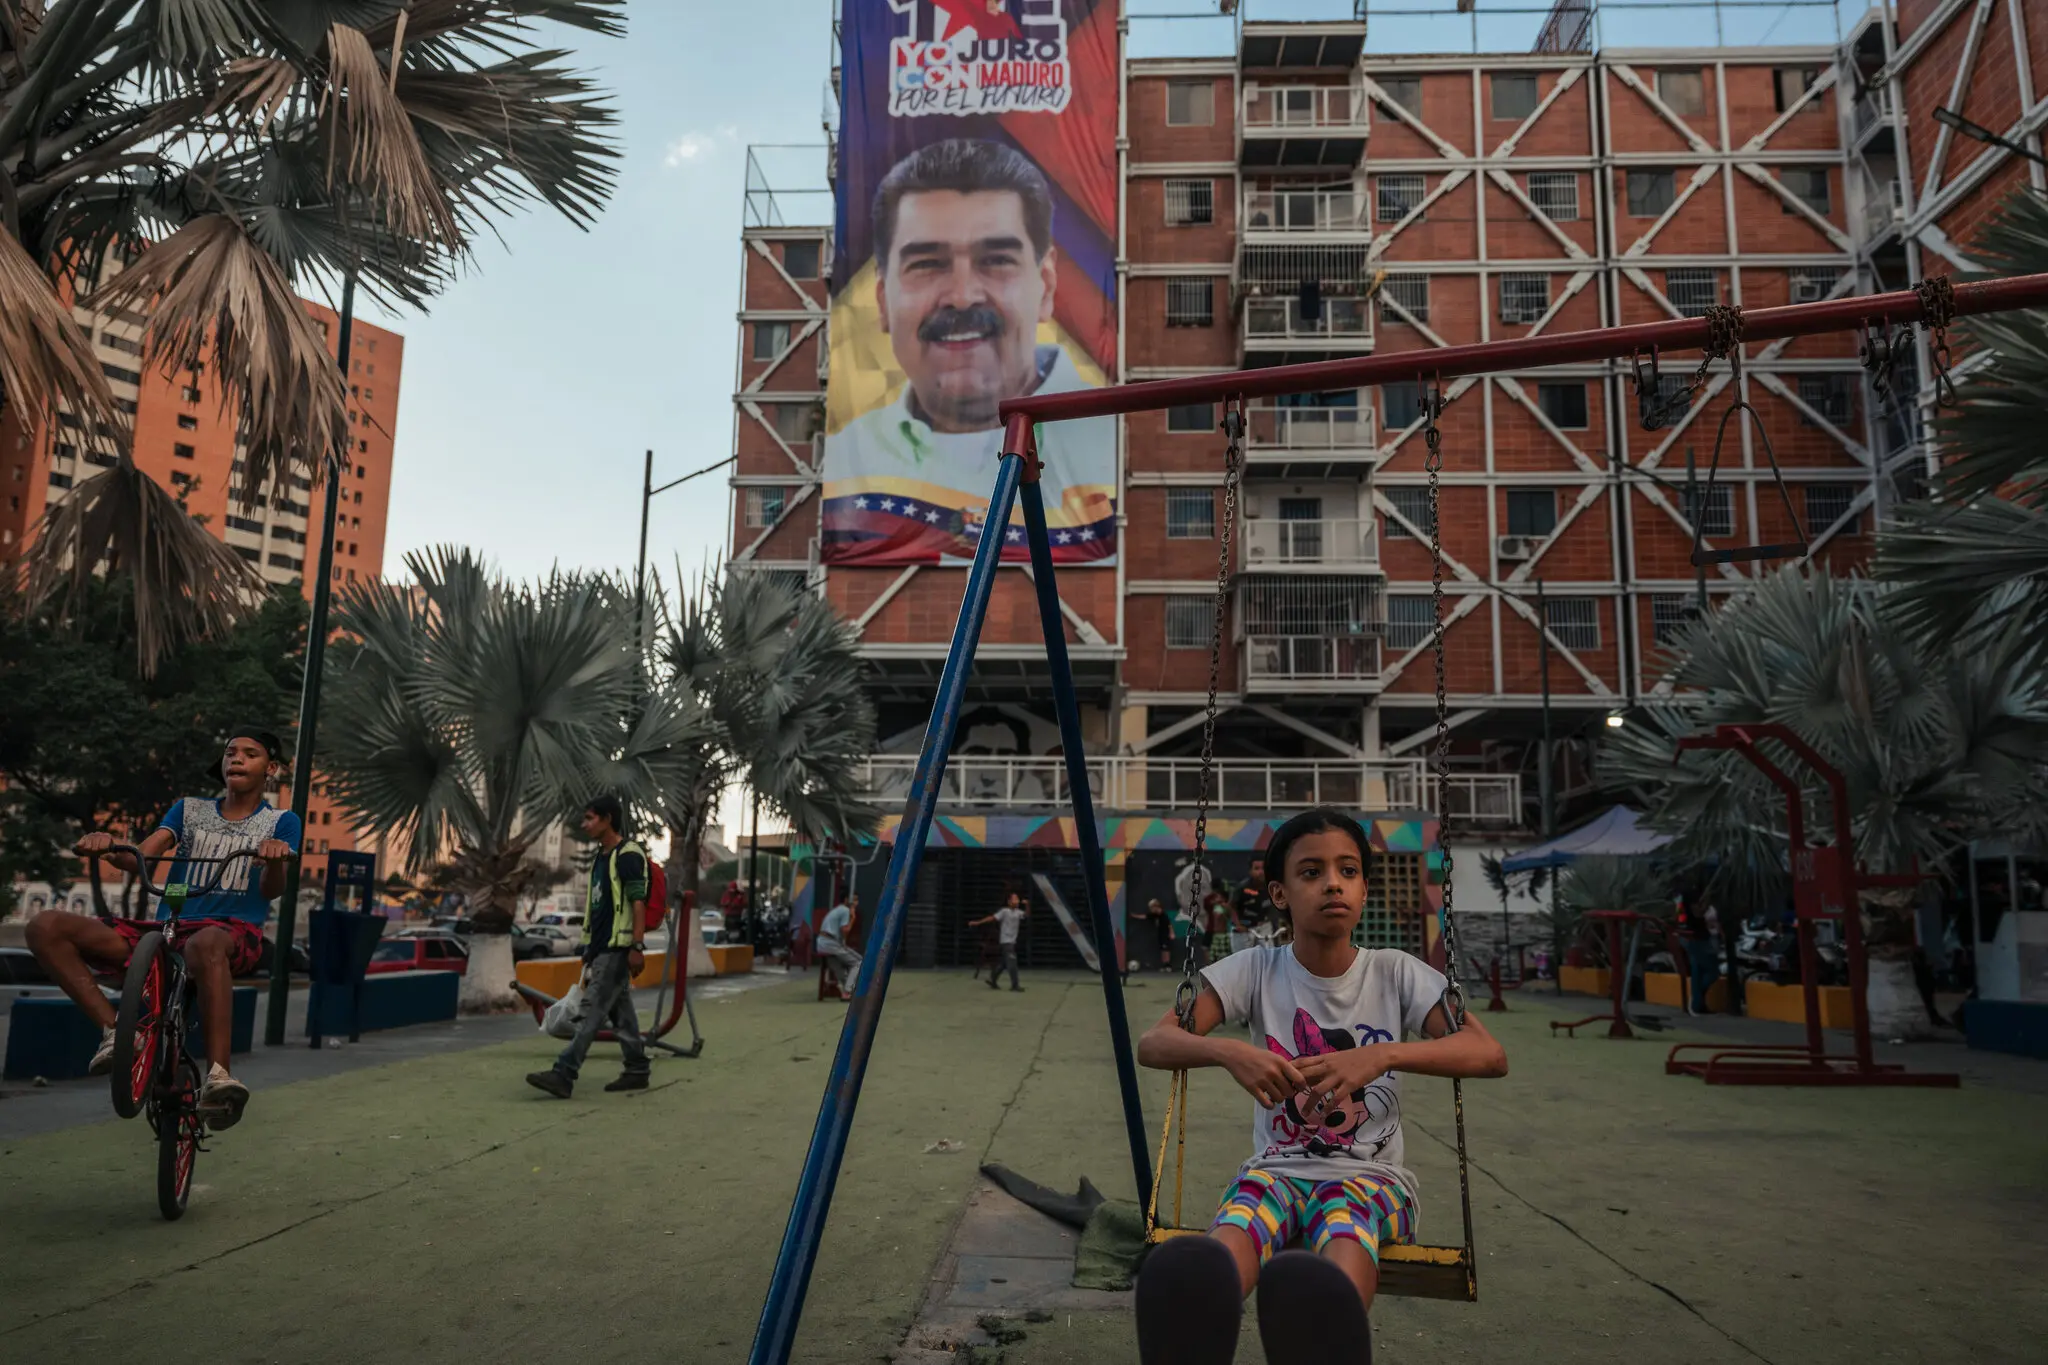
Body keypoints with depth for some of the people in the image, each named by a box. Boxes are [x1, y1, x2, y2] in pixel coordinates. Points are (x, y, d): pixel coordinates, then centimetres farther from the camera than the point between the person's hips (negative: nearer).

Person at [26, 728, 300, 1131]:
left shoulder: (281, 821, 11)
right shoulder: (189, 809, 21)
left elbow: (273, 889, -5)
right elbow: (142, 860, 6)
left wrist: (275, 858, -29)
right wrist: (108, 847, -17)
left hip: (234, 933, -5)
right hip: (165, 931, 5)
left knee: (207, 942, -44)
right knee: (46, 927, -16)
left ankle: (217, 1077, -46)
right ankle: (113, 1030, -17)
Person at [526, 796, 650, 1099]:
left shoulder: (628, 855, -12)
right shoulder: (600, 858, 16)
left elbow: (638, 902, -17)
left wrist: (637, 947, -21)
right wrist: (589, 949, 20)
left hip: (616, 948, -9)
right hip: (600, 947, 9)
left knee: (593, 1010, -9)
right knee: (621, 1011, 12)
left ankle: (563, 1075, -11)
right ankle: (637, 1071, 18)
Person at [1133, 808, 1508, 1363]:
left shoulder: (1396, 973, 0)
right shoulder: (1256, 970, -1)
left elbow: (1490, 1055, -13)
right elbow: (1152, 1044, -9)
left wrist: (1384, 1054, -29)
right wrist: (1228, 1051, -29)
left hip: (1370, 1174, 0)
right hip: (1277, 1170, 1)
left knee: (1346, 1218, -37)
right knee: (1236, 1225, -35)